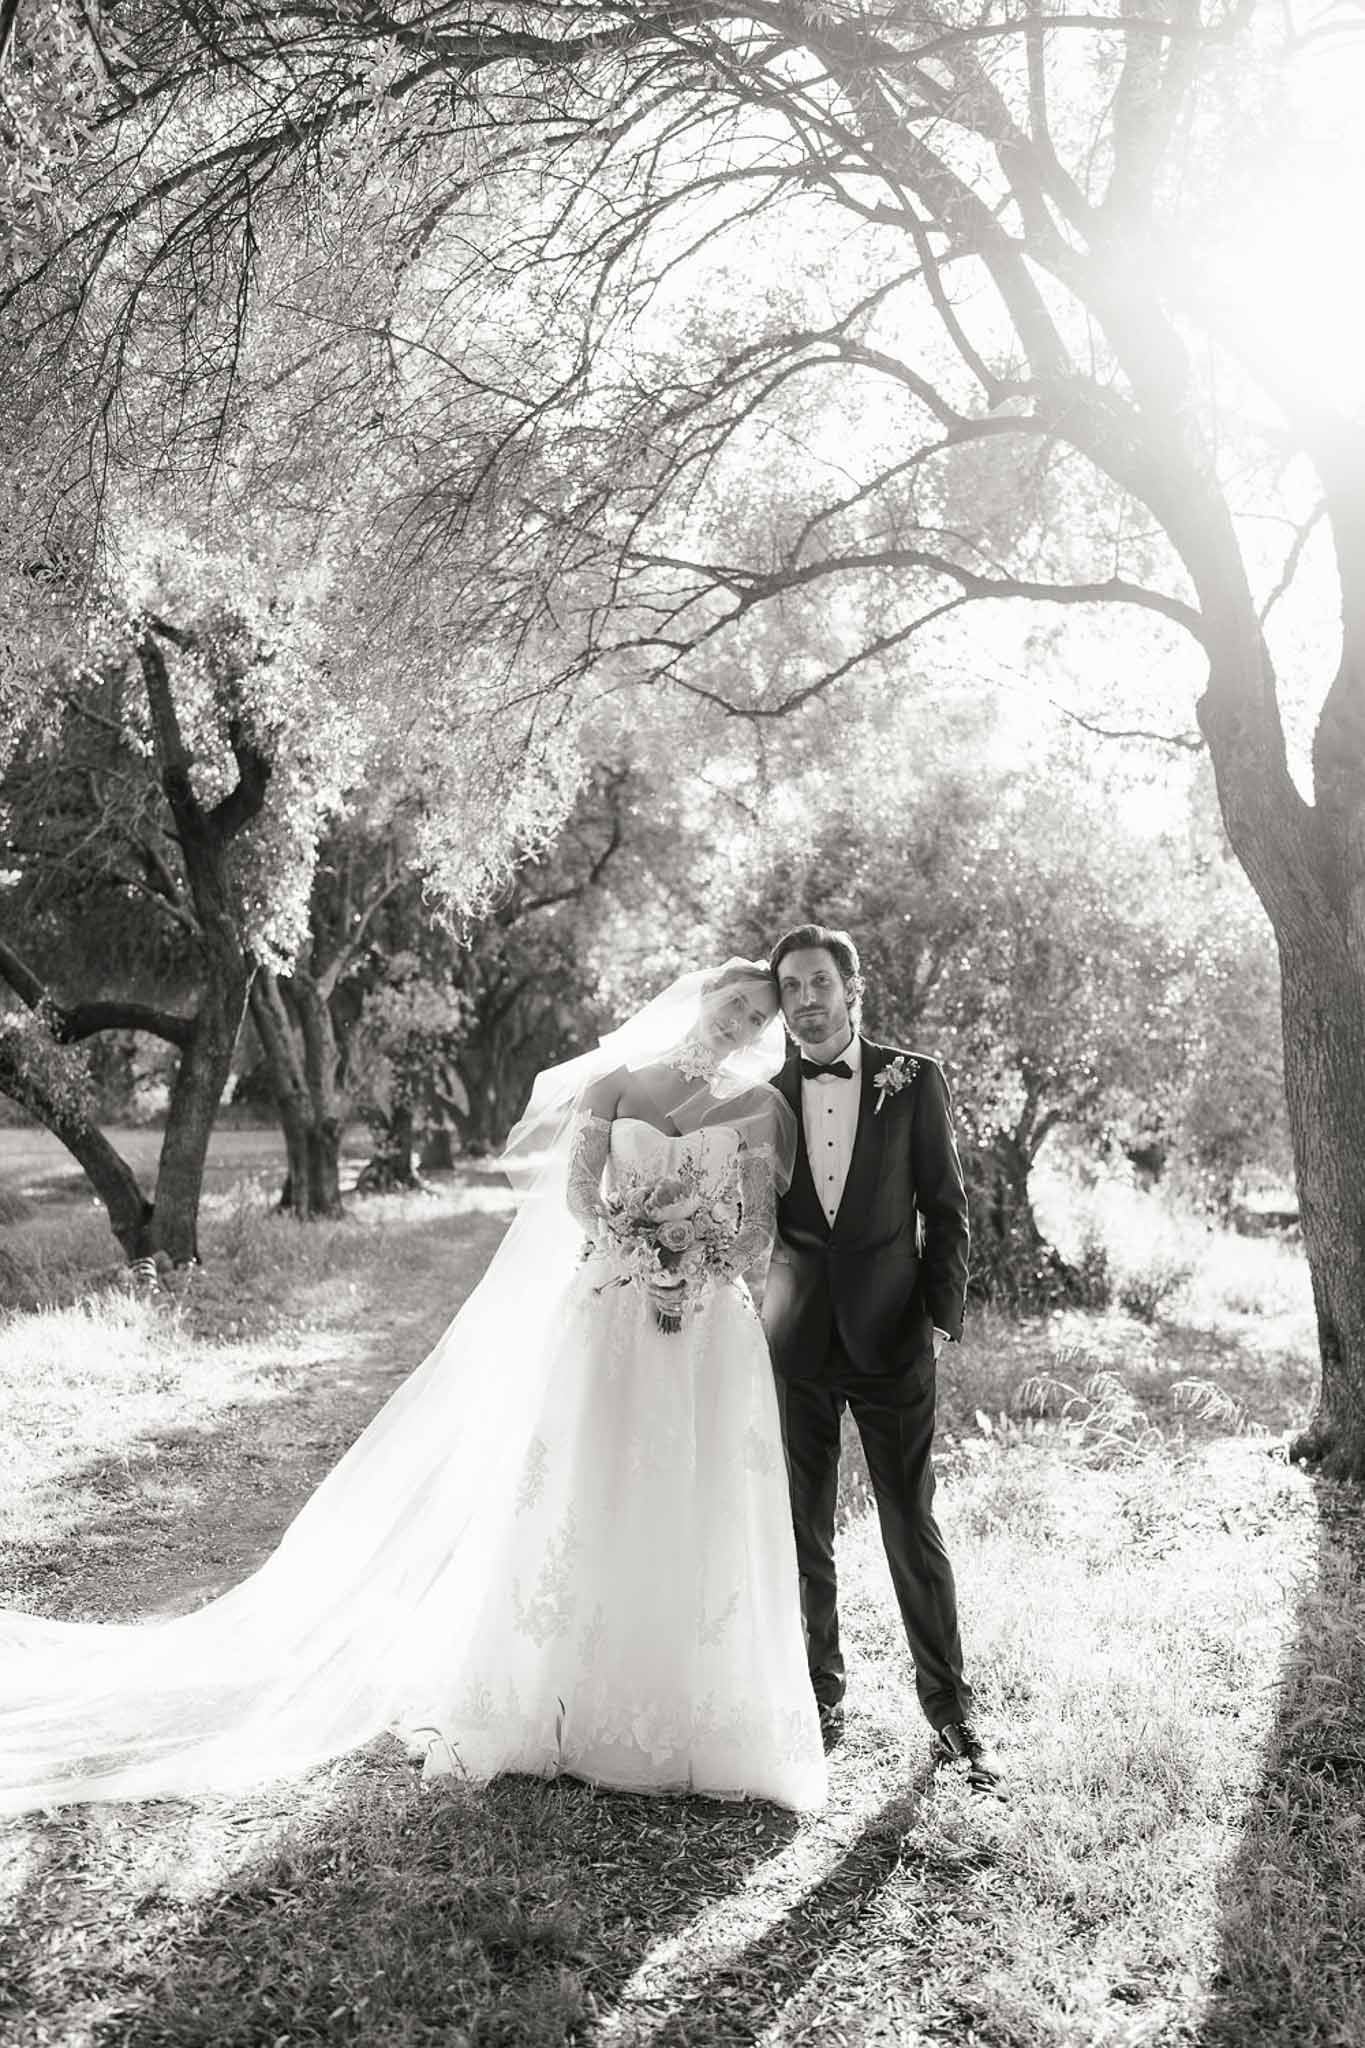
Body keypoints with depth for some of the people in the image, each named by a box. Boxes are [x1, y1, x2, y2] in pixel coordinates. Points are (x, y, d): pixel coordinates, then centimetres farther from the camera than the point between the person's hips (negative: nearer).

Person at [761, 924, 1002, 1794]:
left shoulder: (915, 1079, -2)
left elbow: (946, 1208, 1)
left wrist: (942, 1316, -4)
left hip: (893, 1338, -1)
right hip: (795, 1340, 2)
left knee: (915, 1530, 5)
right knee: (804, 1533, 11)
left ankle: (950, 1708, 21)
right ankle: (822, 1695, 28)